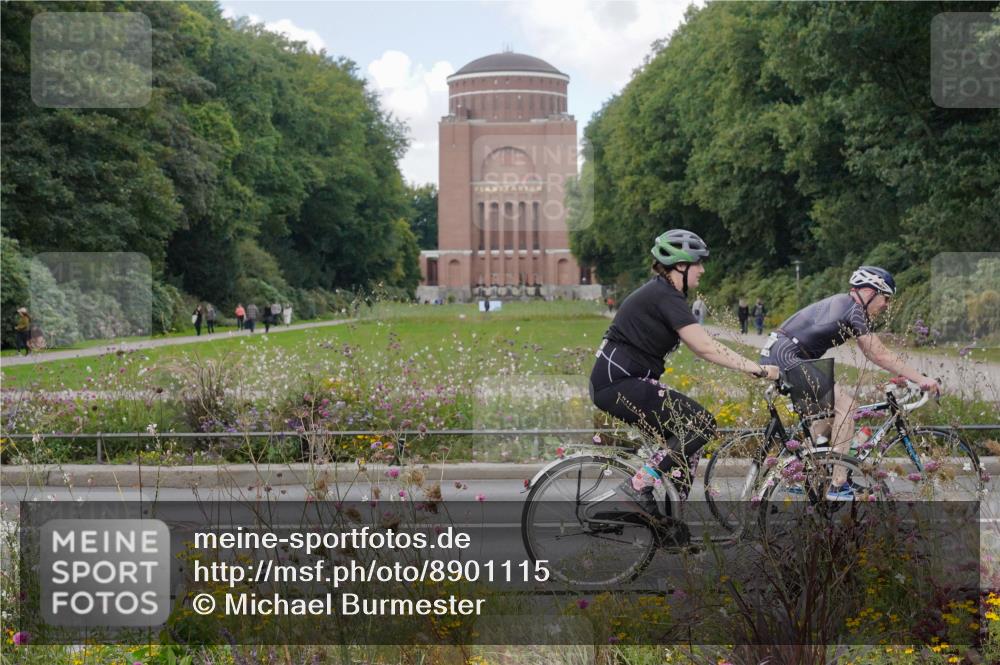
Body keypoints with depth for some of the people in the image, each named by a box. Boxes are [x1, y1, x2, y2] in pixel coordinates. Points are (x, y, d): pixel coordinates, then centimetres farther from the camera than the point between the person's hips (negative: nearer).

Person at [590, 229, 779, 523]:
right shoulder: (665, 297, -15)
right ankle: (639, 485, -13)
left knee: (684, 440, 12)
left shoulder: (661, 293, 16)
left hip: (619, 382, 10)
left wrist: (753, 366, 12)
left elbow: (699, 345, 17)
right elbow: (705, 347, -23)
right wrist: (757, 369, -22)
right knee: (701, 423, -14)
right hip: (620, 384, -10)